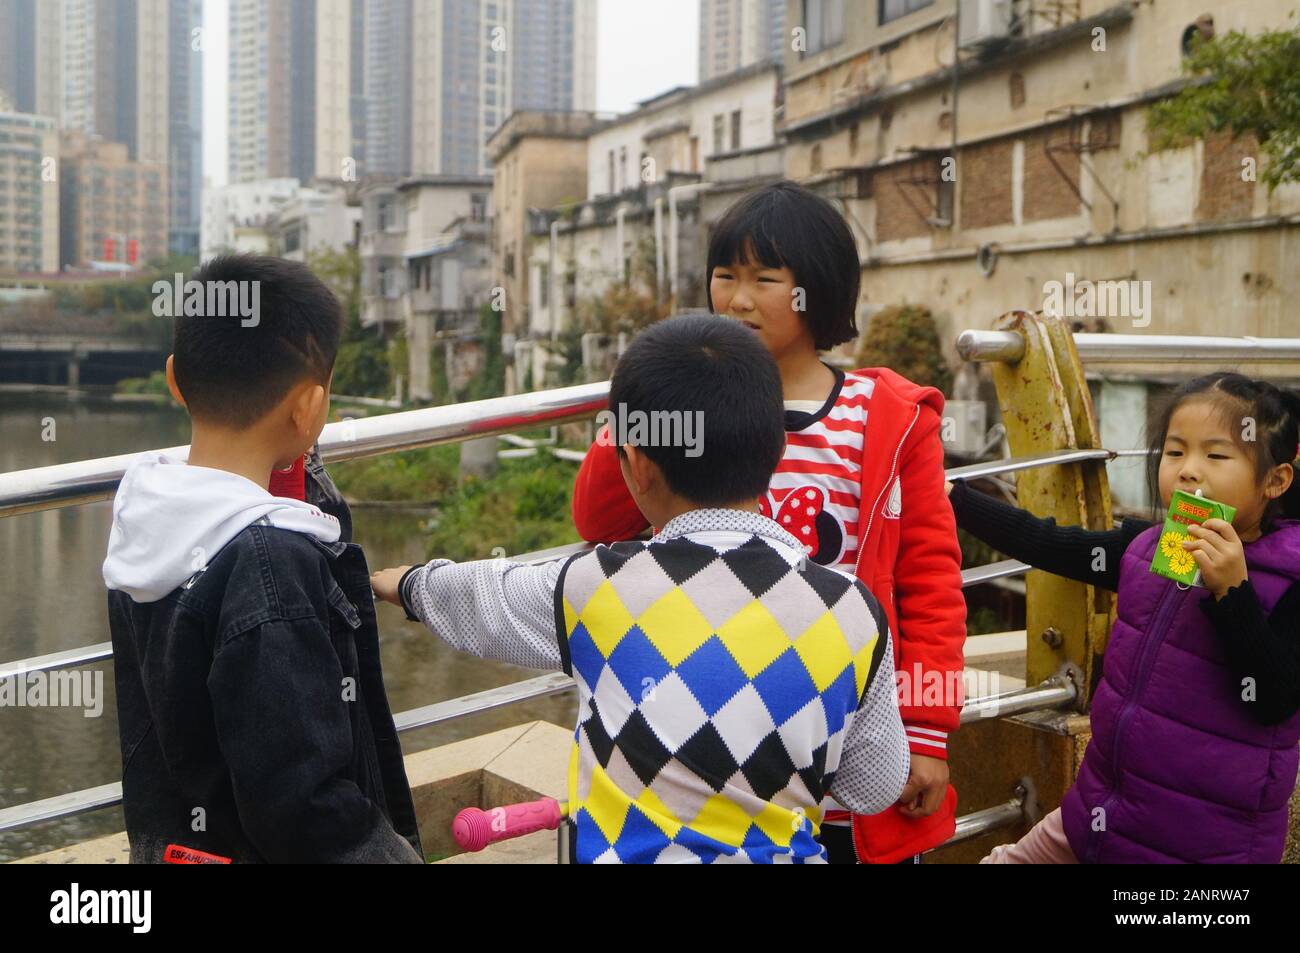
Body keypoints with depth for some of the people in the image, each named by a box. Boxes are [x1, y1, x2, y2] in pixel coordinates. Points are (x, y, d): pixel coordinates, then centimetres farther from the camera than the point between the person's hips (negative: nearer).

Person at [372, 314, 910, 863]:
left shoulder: (594, 589, -16)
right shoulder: (853, 614, -15)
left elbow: (479, 599, 5)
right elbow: (875, 789, -3)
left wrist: (409, 585, 27)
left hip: (626, 851, -1)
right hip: (779, 852, 2)